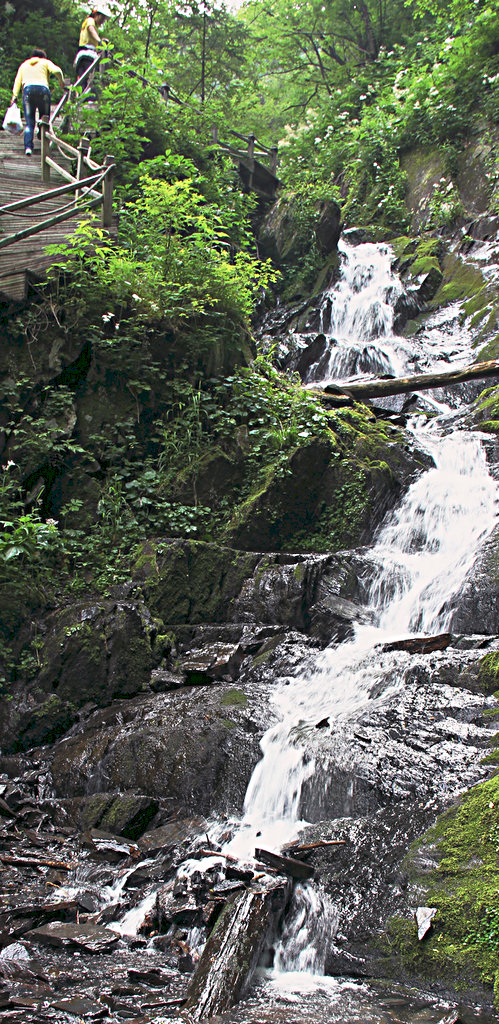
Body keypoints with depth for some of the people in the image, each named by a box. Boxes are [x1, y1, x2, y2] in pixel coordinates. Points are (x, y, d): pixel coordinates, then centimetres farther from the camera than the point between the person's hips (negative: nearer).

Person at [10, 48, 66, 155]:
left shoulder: (24, 65, 28)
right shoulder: (45, 62, 21)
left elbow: (18, 81, 16)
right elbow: (56, 70, 2)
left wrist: (14, 96, 10)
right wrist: (61, 81, 17)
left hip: (28, 89, 1)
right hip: (43, 89, -1)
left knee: (29, 123, -2)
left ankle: (28, 147, -19)